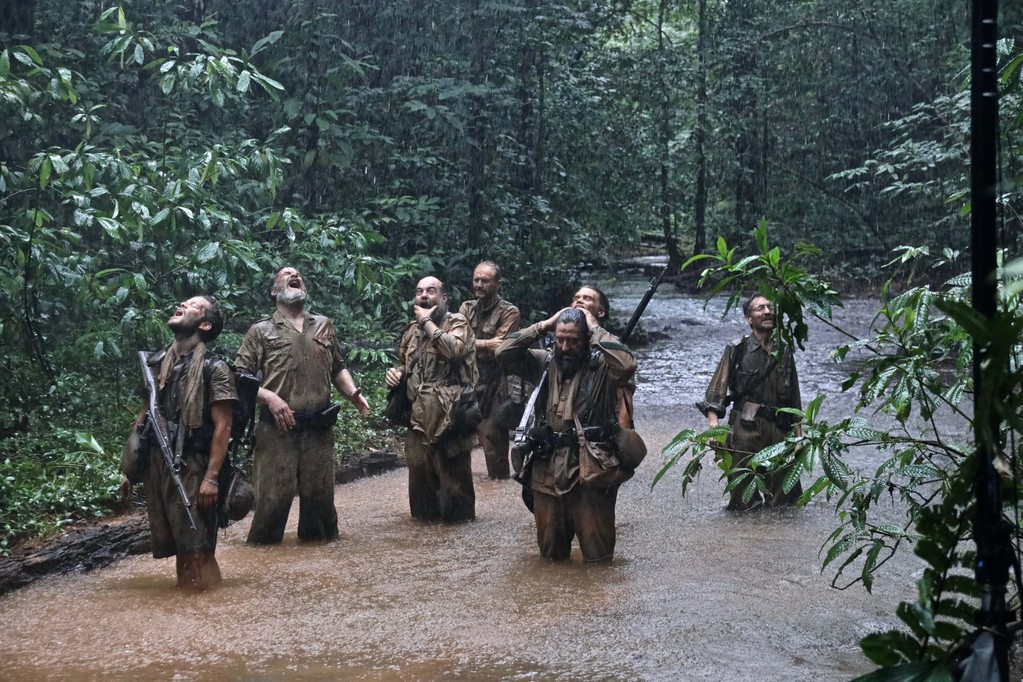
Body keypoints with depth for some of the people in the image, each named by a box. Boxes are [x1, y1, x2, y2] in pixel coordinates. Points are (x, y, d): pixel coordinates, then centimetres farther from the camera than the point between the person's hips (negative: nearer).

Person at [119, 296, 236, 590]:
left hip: (192, 466, -6)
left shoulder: (214, 368, -5)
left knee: (196, 546, -6)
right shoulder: (156, 363, 13)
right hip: (156, 465, 6)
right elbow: (143, 416, 17)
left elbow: (222, 426, -10)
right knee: (171, 541, 9)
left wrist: (212, 477, -17)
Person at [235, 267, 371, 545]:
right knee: (273, 493, -4)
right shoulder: (261, 331, 4)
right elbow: (240, 376, -2)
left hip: (319, 426, 3)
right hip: (278, 427, -3)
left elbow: (338, 368, 21)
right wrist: (269, 397, -17)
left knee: (319, 491, 9)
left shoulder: (324, 325, 15)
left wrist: (353, 393, 2)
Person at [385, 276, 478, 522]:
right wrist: (395, 372, 4)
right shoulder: (412, 329, 14)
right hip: (418, 415, 6)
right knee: (419, 471, 12)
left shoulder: (457, 323, -5)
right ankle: (425, 515, 26)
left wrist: (427, 321, -16)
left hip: (448, 415, -6)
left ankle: (458, 517, 13)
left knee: (453, 473, 0)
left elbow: (454, 349, -27)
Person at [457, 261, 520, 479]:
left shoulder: (509, 312, -5)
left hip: (492, 384, -5)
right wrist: (485, 343, -15)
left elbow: (498, 349, -15)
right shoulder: (466, 308, 12)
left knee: (492, 436, -3)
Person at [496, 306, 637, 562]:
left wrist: (595, 329, -16)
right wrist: (543, 326, -3)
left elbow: (627, 364, -27)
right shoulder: (545, 363, 7)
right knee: (550, 552, 15)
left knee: (597, 554, 2)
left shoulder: (601, 366, -6)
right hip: (547, 473, 4)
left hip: (588, 473, -4)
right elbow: (504, 353, 0)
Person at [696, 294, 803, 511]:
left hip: (779, 429, 4)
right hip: (745, 428, -4)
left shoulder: (784, 352, 12)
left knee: (783, 498, 6)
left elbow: (794, 397, 17)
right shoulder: (737, 350, -1)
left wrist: (798, 434, 14)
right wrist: (713, 422, -24)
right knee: (743, 501, 0)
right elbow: (717, 387, -10)